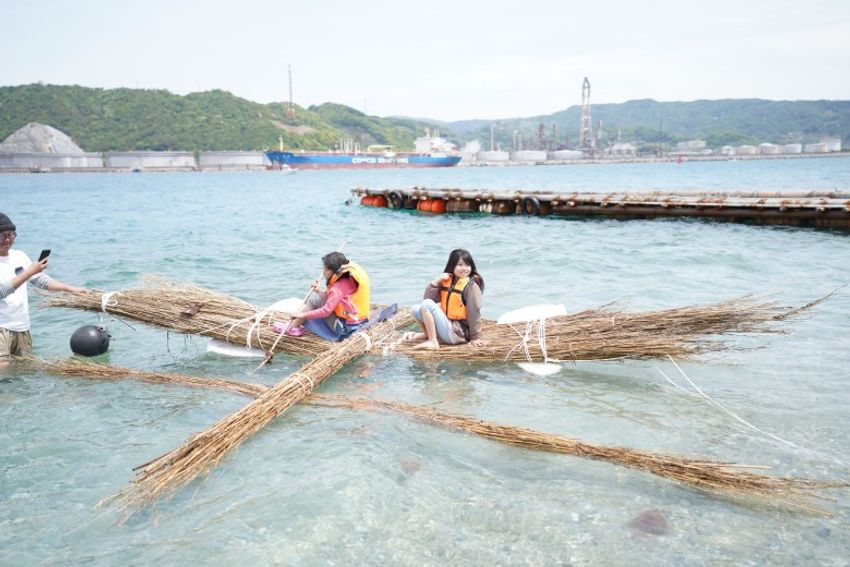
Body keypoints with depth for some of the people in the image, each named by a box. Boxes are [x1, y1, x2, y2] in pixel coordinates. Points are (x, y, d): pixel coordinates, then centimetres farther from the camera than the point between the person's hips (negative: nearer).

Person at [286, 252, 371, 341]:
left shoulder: (338, 287, -19)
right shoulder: (349, 280, 8)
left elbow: (326, 311, -23)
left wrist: (304, 315, -16)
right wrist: (319, 291, 4)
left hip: (344, 329, -10)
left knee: (314, 298, -6)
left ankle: (292, 327, 3)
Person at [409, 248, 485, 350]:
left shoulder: (471, 286, -10)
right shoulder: (446, 281, 8)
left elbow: (474, 313, -12)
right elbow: (426, 298, 3)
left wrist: (475, 337, -14)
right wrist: (437, 281, -8)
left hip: (457, 333, -7)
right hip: (445, 324, 7)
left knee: (427, 304, -20)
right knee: (415, 309, 2)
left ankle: (433, 342, -16)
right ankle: (429, 334, 20)